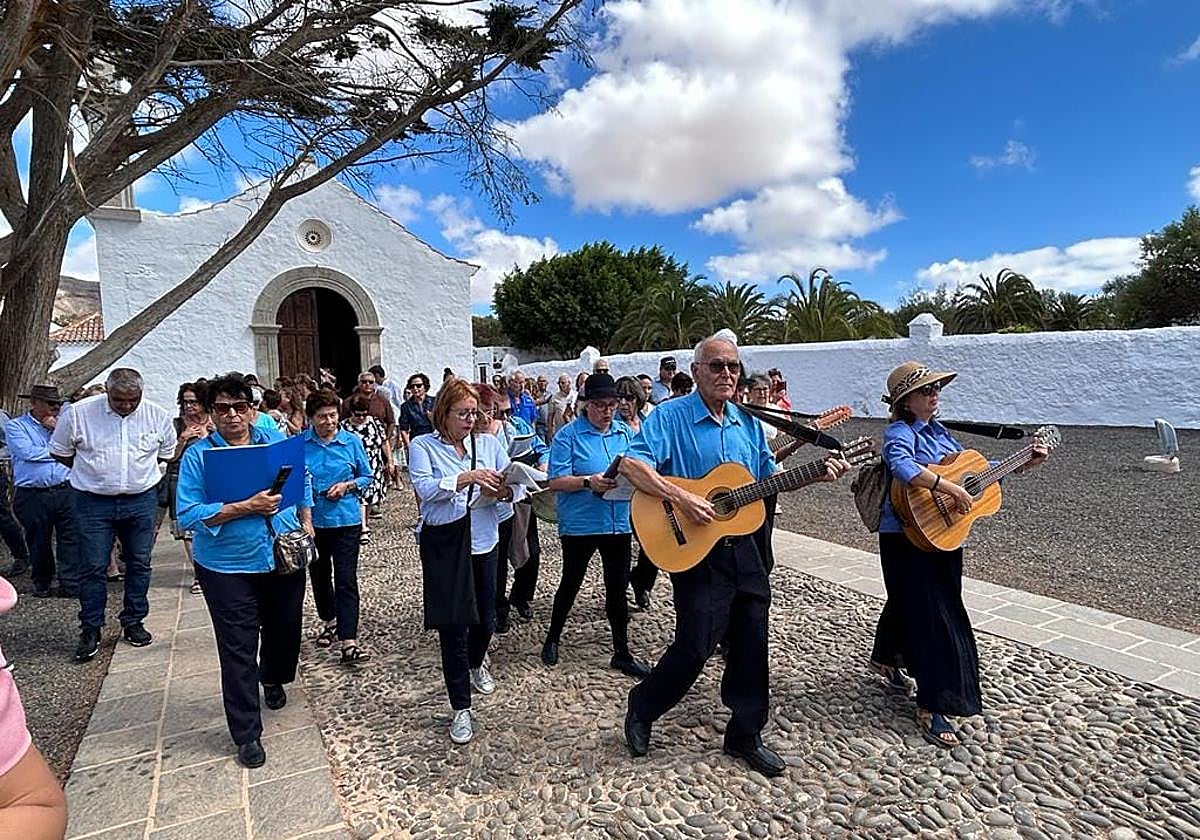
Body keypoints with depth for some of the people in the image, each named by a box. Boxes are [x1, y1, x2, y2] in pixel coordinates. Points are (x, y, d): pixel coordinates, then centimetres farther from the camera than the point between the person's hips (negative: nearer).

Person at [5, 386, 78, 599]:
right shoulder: (15, 426, 4)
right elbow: (28, 453, -12)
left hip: (65, 491, 2)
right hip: (33, 495, -2)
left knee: (71, 538, -4)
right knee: (38, 542, 10)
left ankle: (71, 584, 1)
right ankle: (42, 583, 27)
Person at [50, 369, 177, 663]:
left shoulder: (157, 415, -4)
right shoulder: (79, 413, -8)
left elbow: (167, 453, 13)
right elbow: (60, 451, 6)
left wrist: (140, 471, 10)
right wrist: (92, 473, 5)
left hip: (141, 501, 2)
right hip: (93, 503, -1)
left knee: (139, 564, 9)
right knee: (93, 567, 1)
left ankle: (133, 623, 24)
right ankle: (90, 631, 15)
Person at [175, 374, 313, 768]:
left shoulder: (276, 440, 1)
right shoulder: (198, 454, -10)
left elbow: (303, 483, 14)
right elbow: (188, 514, -17)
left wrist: (306, 521, 3)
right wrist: (247, 507, -25)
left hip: (285, 558, 4)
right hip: (228, 569, -3)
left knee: (284, 628, 21)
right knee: (238, 651, 3)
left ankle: (274, 679, 53)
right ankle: (246, 734, 18)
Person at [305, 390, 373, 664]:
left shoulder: (352, 441, -4)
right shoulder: (299, 444, -3)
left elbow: (367, 477, 5)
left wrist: (347, 486, -12)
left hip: (346, 519, -2)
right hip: (311, 519, 2)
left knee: (346, 579, -6)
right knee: (319, 575, 18)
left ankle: (349, 641, -6)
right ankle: (330, 621, 41)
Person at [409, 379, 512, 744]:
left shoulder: (489, 443, 6)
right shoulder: (422, 446, -3)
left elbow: (512, 485, 0)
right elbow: (425, 488, -18)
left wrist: (503, 491, -23)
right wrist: (467, 477, -28)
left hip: (483, 542, 4)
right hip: (443, 546, -4)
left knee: (486, 618, 15)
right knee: (453, 625, 0)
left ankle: (476, 663, 50)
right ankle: (461, 708, 14)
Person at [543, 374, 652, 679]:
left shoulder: (625, 431, 6)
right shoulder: (569, 435, -10)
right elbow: (556, 482, -14)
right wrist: (588, 482, -28)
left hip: (619, 524, 4)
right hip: (579, 524, -4)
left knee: (617, 590, 13)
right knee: (571, 584, 14)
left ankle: (622, 653, 26)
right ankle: (553, 638, 38)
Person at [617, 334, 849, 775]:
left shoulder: (748, 423, 11)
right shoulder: (670, 416, -10)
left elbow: (769, 479, 19)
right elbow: (631, 464, -20)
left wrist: (815, 474, 6)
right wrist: (682, 498, -28)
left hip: (744, 547, 7)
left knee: (751, 645, 12)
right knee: (696, 645, -2)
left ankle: (745, 735, 30)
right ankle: (641, 709, 25)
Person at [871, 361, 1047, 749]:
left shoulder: (938, 431, 11)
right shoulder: (900, 432, -16)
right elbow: (902, 466, -39)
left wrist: (1022, 465, 10)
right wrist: (950, 489, -40)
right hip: (910, 538, -8)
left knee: (908, 602, 23)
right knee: (934, 617, -6)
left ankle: (885, 658, 46)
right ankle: (931, 708, 3)